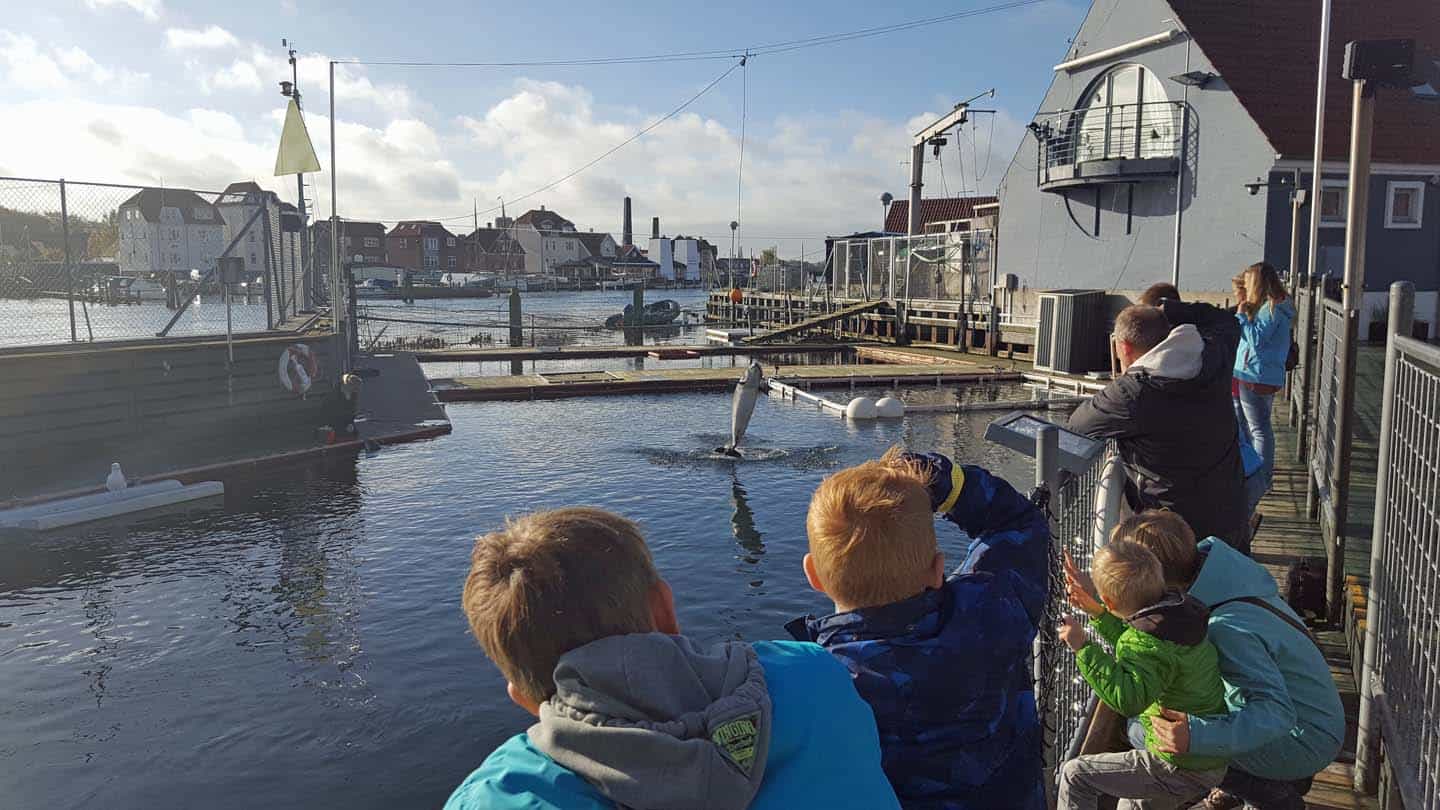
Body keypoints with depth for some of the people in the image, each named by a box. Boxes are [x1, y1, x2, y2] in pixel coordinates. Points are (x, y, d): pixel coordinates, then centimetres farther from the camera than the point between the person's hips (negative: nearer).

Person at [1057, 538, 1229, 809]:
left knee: (1075, 775, -5)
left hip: (1181, 768, -10)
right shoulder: (1181, 609, 2)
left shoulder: (1146, 642, -28)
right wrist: (1096, 613, 20)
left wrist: (1083, 647, -39)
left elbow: (1127, 699, -43)